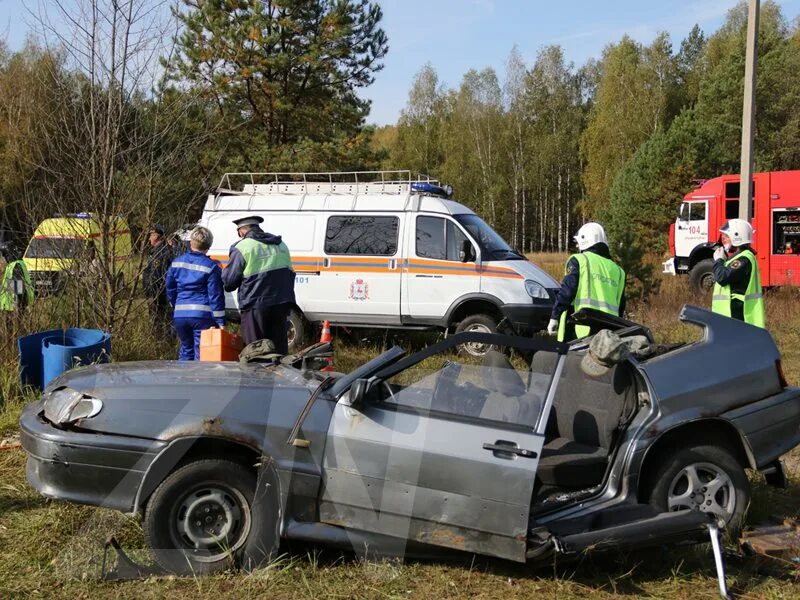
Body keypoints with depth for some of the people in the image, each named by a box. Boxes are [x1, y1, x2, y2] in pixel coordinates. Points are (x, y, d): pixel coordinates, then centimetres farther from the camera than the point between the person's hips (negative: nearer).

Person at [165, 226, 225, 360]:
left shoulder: (176, 262, 8)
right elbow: (216, 295, -8)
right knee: (201, 352, 0)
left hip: (180, 314, 4)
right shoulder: (211, 266, -6)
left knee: (186, 349, 19)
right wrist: (220, 322, -7)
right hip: (202, 315, -4)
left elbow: (170, 289, 15)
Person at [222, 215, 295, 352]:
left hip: (255, 306, -5)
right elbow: (290, 275, 18)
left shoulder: (242, 248, -6)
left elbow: (229, 281, -4)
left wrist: (224, 272, 16)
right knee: (279, 349, 12)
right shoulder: (281, 245, 13)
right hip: (281, 304, 5)